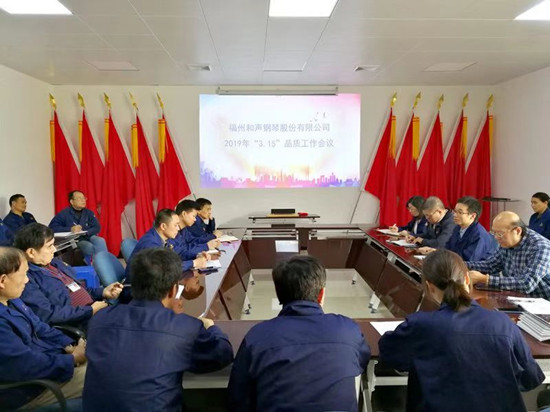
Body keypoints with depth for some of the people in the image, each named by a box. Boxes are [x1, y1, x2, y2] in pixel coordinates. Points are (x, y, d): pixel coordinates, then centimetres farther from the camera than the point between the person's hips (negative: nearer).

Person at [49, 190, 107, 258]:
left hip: (88, 237, 3)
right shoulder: (64, 214, 1)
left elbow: (97, 227, 4)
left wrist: (85, 232, -15)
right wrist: (70, 229, -18)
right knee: (91, 247, -33)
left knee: (100, 241, -30)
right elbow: (52, 227, -8)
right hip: (74, 241, -3)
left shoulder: (89, 213, 12)